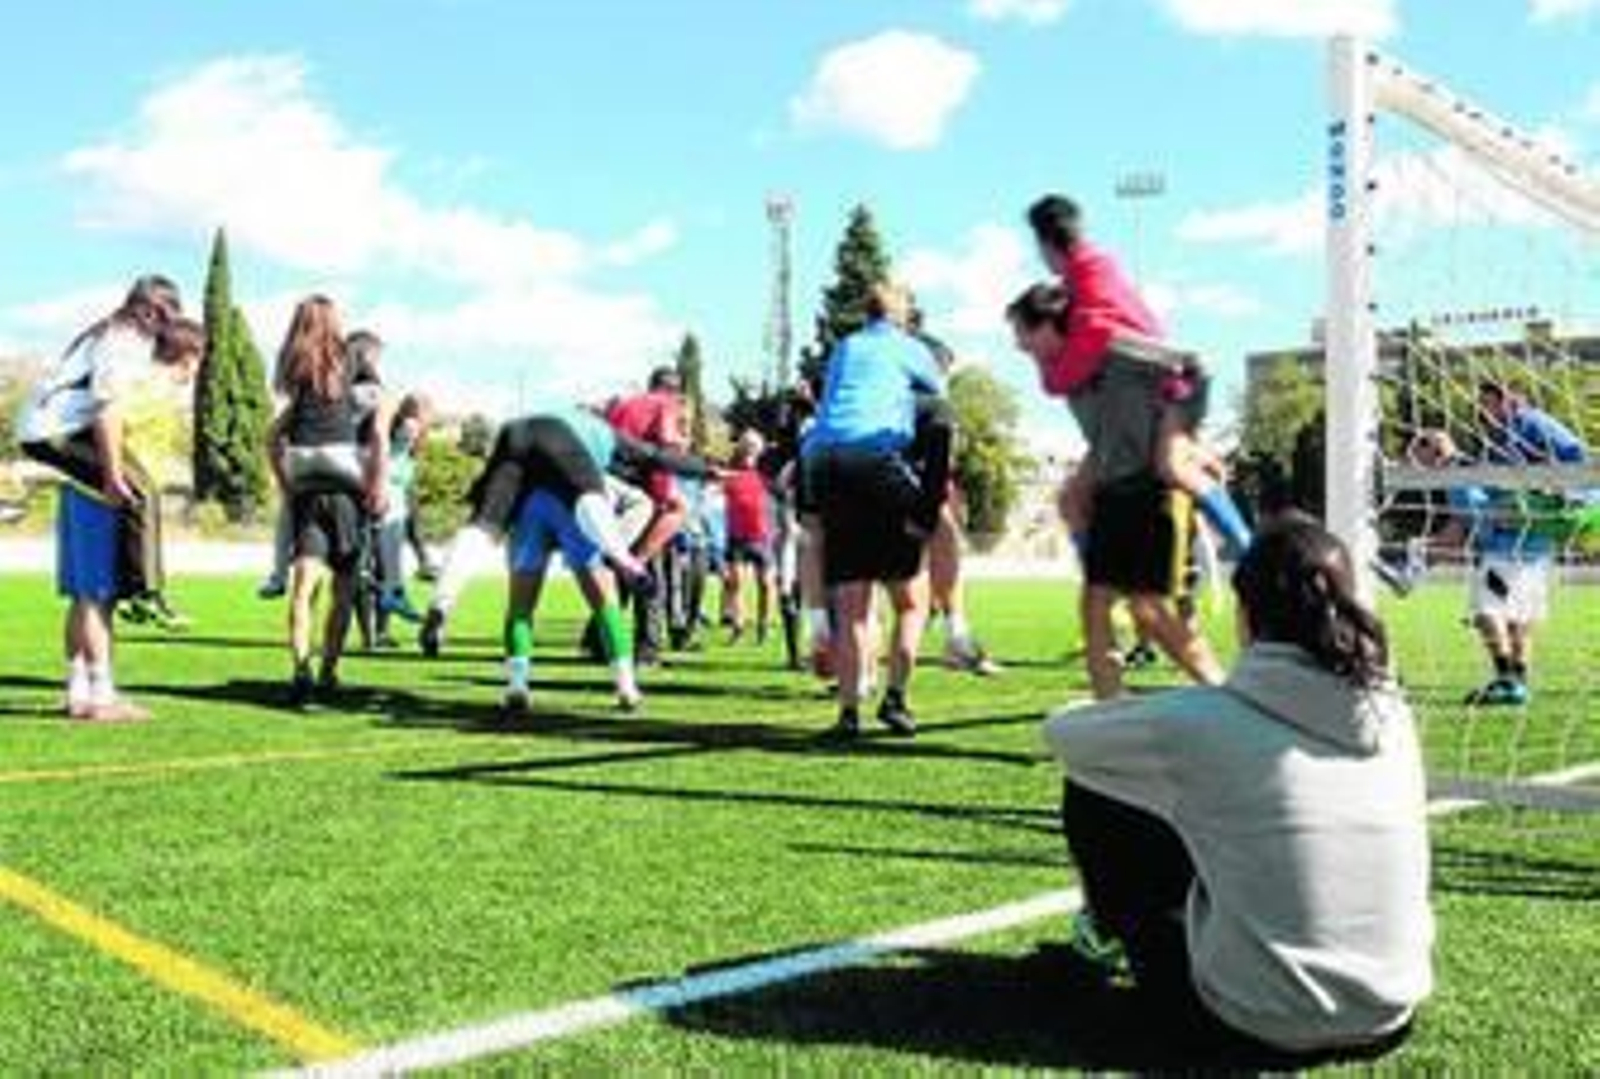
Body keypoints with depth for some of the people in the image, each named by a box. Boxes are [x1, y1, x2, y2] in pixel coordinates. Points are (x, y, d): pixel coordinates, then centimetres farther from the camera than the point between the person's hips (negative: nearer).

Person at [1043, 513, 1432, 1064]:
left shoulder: (1203, 722, -15)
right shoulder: (1391, 714, -1)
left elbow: (1061, 732, 1)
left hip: (1262, 1024, -5)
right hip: (1390, 1014, 5)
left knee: (1090, 798, 9)